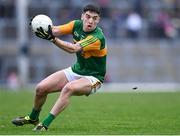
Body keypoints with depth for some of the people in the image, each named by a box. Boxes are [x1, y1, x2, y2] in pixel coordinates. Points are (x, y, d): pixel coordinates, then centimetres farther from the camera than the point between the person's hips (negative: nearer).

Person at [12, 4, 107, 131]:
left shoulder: (98, 37, -29)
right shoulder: (77, 24, -7)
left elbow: (73, 49, -39)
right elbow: (56, 30, -13)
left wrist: (53, 39, -52)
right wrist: (44, 27, -36)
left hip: (93, 77, -7)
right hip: (76, 70, 7)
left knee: (68, 88, -37)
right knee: (41, 88, -1)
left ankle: (45, 124, -36)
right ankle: (33, 118, 28)